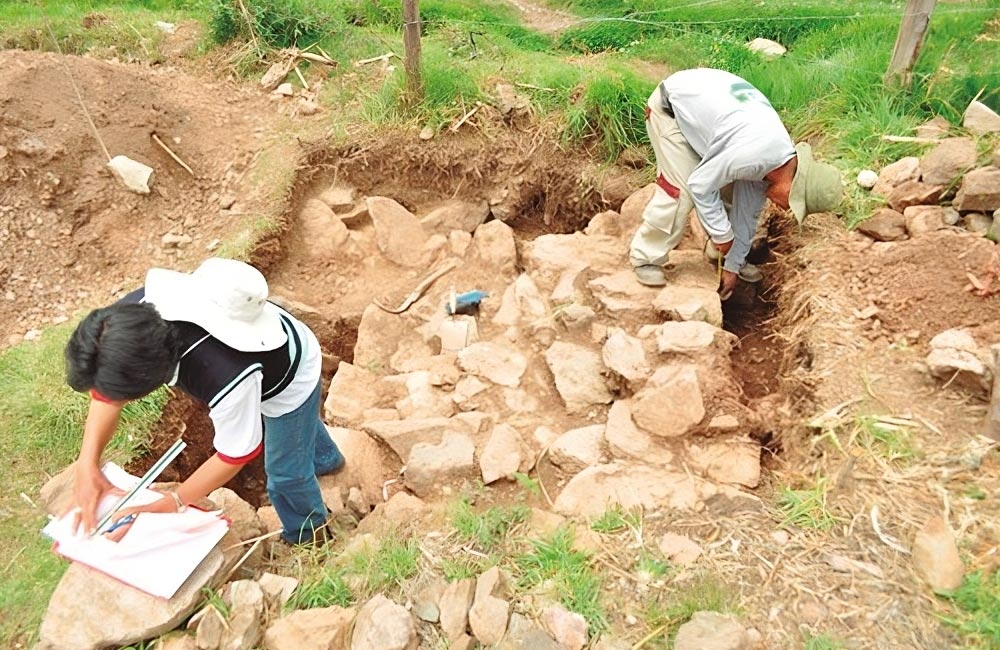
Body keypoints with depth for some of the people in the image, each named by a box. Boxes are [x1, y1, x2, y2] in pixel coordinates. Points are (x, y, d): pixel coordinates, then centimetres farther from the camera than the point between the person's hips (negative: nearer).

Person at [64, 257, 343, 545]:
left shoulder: (226, 380, -50)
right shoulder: (129, 315, -32)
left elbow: (235, 454, -29)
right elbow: (107, 385, -14)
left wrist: (166, 506, -26)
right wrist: (87, 464, -25)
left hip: (291, 379, -6)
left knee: (286, 473, 16)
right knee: (300, 421, 36)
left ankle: (307, 534, 50)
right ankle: (326, 459, 71)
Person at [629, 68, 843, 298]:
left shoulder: (778, 163, -5)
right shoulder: (754, 156, -34)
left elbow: (746, 213, 4)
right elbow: (700, 185, -25)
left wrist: (732, 266, 8)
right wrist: (723, 234, -15)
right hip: (671, 104, -8)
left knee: (737, 188, 4)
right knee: (680, 191, -17)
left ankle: (719, 251, 20)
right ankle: (646, 258, -1)